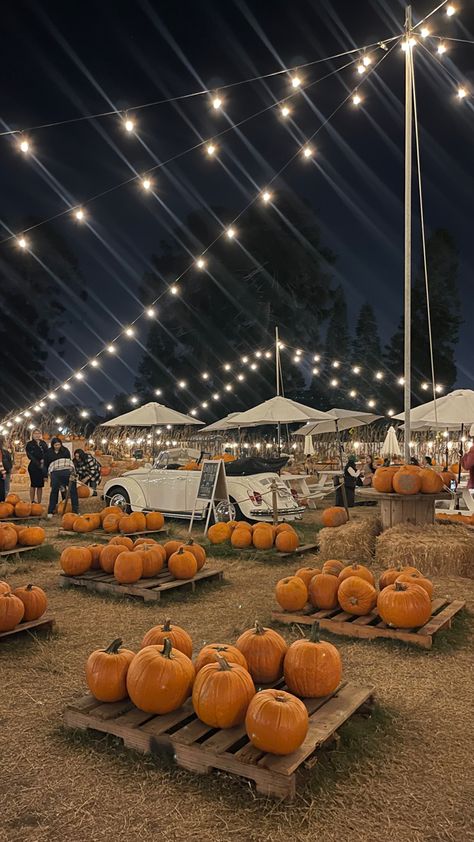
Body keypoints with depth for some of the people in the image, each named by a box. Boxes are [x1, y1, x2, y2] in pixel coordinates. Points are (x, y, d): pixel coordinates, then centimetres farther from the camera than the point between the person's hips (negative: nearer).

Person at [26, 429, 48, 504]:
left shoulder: (43, 443, 16)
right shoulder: (29, 444, 5)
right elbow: (30, 455, -5)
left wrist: (43, 460, -12)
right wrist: (38, 463, -14)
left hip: (43, 466, 3)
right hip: (33, 466, -3)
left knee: (40, 485, 3)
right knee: (33, 484, -5)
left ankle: (39, 502, 6)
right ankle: (32, 502, -1)